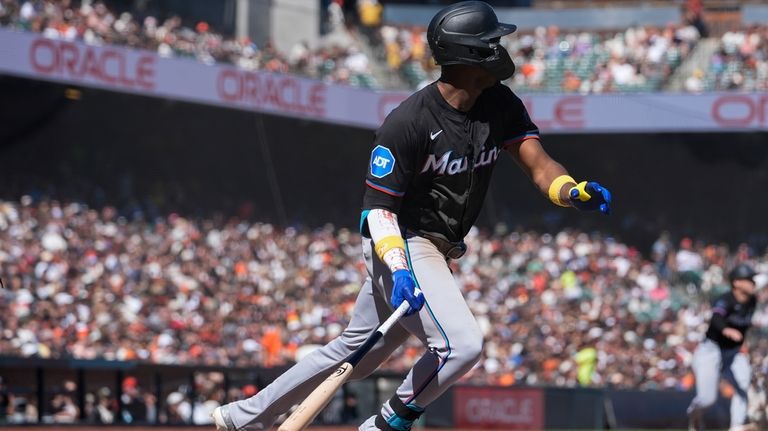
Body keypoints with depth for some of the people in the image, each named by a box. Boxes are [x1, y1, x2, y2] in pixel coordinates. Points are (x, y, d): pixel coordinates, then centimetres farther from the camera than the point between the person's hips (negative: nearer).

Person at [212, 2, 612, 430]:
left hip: (437, 250, 8)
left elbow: (538, 164, -8)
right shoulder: (409, 122, -21)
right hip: (402, 243, -8)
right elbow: (378, 206, -18)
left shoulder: (501, 105, -1)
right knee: (463, 344, -22)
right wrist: (398, 269, -32)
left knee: (357, 351, 17)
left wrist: (575, 192, -31)